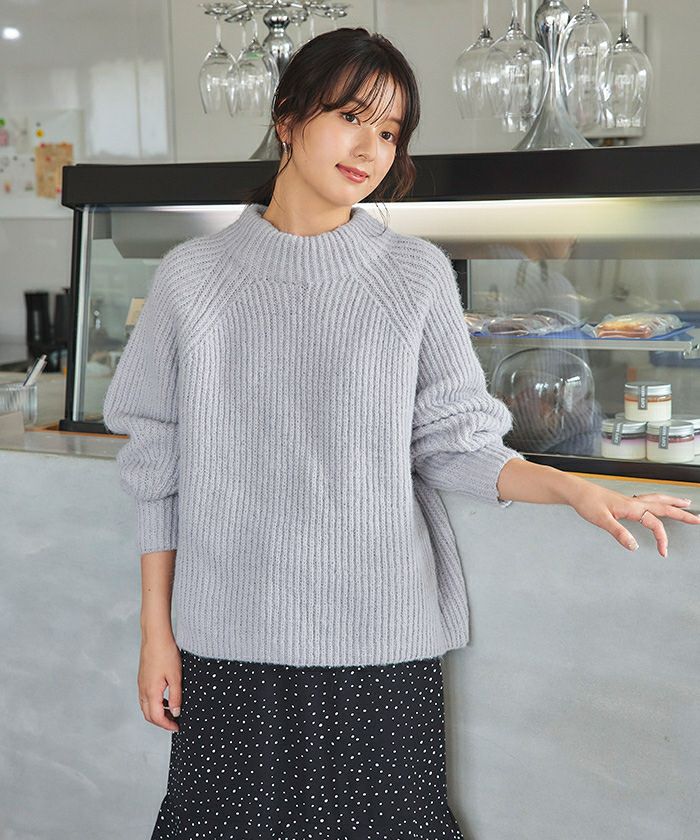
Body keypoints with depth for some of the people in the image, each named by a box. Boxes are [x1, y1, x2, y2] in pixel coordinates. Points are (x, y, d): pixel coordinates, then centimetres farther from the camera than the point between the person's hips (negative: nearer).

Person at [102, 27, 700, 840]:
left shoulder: (417, 274, -1)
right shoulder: (192, 276, 1)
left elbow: (450, 443, 2)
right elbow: (159, 466, 4)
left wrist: (569, 488, -14)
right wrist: (156, 628, 4)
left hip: (380, 639, 0)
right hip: (228, 641, 1)